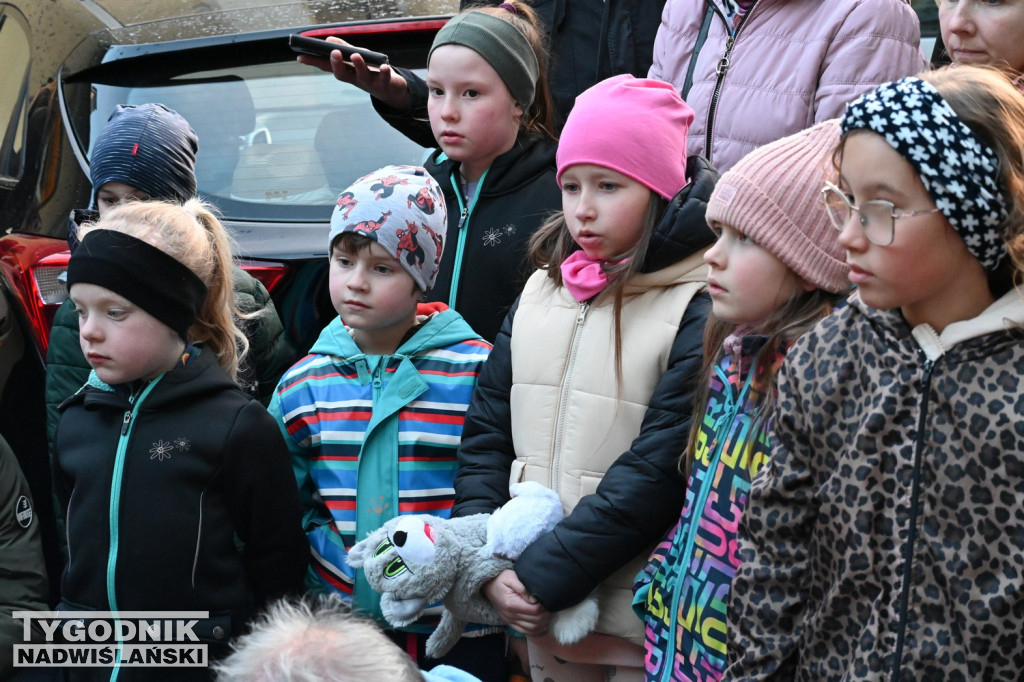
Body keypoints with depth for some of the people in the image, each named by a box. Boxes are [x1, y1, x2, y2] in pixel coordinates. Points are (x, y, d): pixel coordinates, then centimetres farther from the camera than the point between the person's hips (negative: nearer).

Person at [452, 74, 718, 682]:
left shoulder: (700, 311, -12)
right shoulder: (542, 292, 9)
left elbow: (657, 472, -18)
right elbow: (487, 433, 8)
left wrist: (542, 578, -18)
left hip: (644, 625, -5)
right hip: (537, 609, 6)